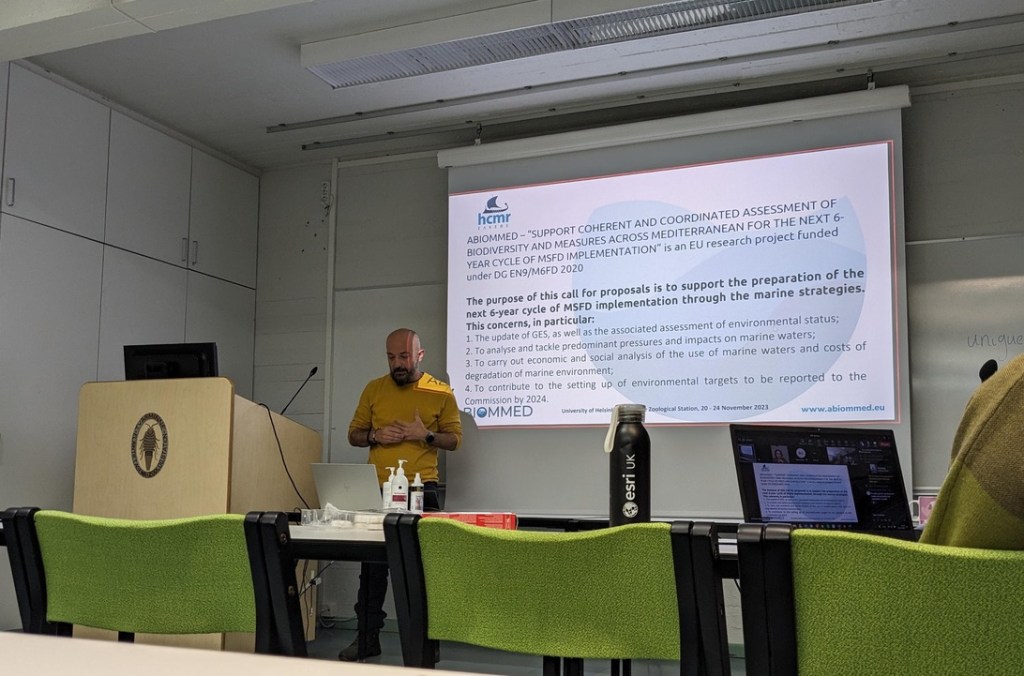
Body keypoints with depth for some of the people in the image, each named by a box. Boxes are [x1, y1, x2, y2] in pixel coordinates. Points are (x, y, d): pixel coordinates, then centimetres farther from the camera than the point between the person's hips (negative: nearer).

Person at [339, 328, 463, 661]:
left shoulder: (441, 393, 2)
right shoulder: (373, 389, 8)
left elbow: (454, 439, 3)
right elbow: (354, 434, 12)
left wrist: (427, 436, -15)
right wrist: (375, 436, -9)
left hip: (420, 490, -2)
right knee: (373, 564, 5)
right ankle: (367, 638, 14)